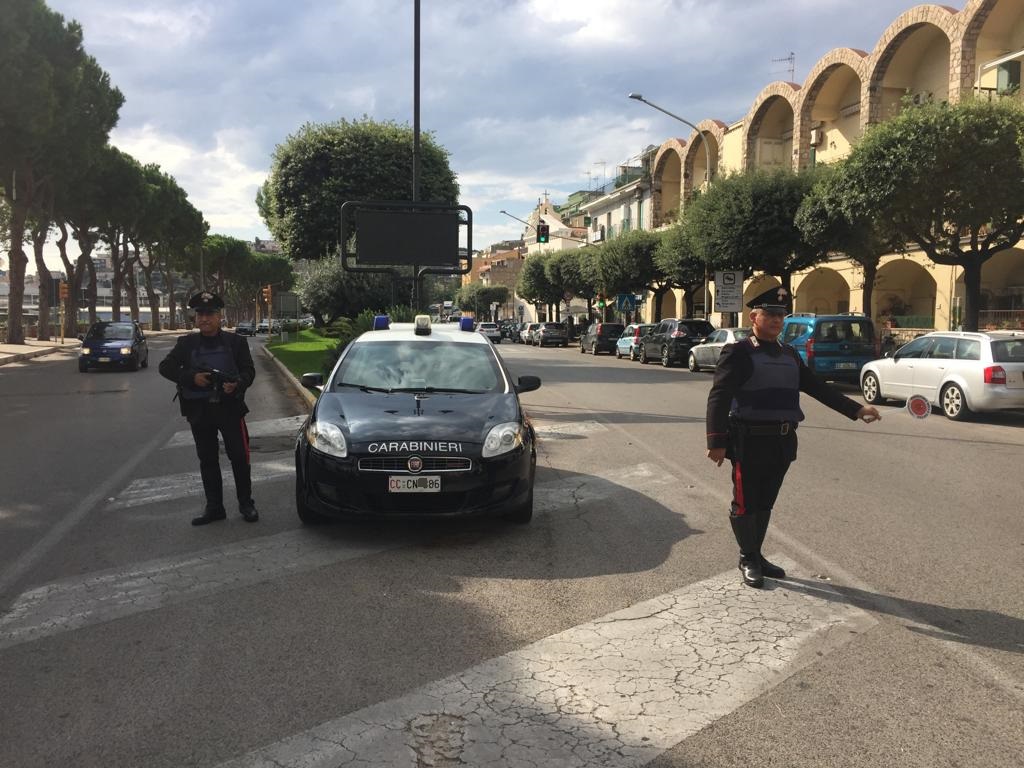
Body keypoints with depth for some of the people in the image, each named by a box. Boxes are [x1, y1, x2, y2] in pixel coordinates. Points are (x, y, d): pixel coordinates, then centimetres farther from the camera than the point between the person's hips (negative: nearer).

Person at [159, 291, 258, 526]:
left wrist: (238, 384, -22)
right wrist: (192, 377, -14)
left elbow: (249, 370, 1)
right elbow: (165, 367, 2)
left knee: (239, 457, -1)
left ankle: (246, 504, 13)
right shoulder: (187, 343, 6)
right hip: (199, 411, 2)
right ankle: (214, 508, 18)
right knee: (207, 460, 9)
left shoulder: (236, 342, 2)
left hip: (230, 408, -2)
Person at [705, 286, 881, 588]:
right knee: (745, 504, 4)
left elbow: (817, 387, 18)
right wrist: (717, 442, -22)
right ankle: (748, 559, 21)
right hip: (750, 442, -6)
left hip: (782, 443, 6)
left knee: (765, 503, 16)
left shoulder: (789, 354, 14)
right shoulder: (738, 353, -8)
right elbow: (718, 398, -15)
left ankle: (756, 556, 29)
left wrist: (856, 409, 10)